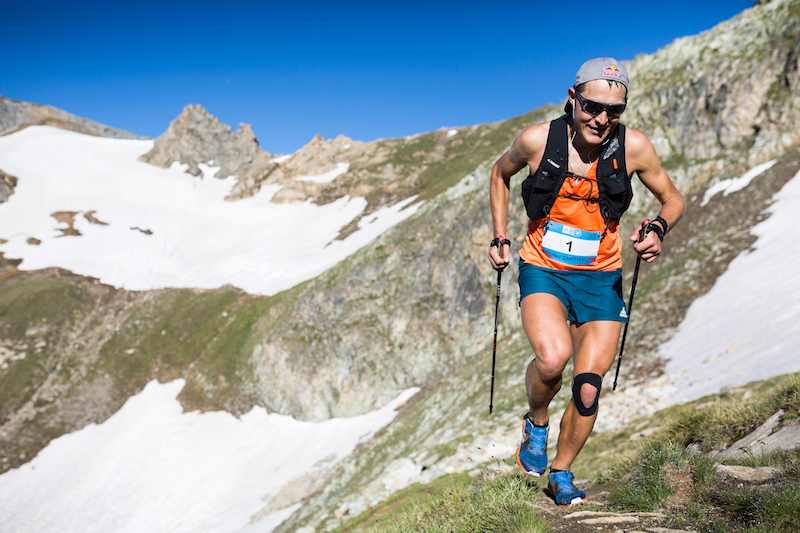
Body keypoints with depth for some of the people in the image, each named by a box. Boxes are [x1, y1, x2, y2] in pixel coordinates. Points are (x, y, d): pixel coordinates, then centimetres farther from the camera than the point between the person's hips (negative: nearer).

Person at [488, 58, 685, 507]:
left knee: (588, 388, -1)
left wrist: (658, 230, -17)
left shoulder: (634, 146, -10)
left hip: (600, 278, 2)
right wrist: (500, 238, 4)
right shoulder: (537, 140, -12)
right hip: (543, 270, -1)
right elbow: (501, 174, 10)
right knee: (552, 358, -28)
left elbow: (673, 199, 5)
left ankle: (561, 472, 27)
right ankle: (537, 422, 8)